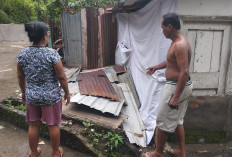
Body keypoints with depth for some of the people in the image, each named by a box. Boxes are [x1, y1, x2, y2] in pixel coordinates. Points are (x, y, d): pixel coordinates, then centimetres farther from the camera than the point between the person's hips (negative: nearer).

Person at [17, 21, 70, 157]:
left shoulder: (22, 54, -5)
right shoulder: (52, 54, -19)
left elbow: (21, 77, 5)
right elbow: (61, 77, -14)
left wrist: (24, 92, 20)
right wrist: (67, 92, 0)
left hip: (31, 95, 4)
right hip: (51, 96, -4)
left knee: (34, 125, 18)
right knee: (53, 125, 13)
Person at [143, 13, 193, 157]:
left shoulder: (180, 45, -23)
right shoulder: (178, 42, 9)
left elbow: (184, 72, -28)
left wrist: (176, 97, -28)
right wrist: (156, 67, 33)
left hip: (177, 87, -10)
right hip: (183, 86, 10)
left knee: (163, 122, 4)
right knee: (177, 120, 21)